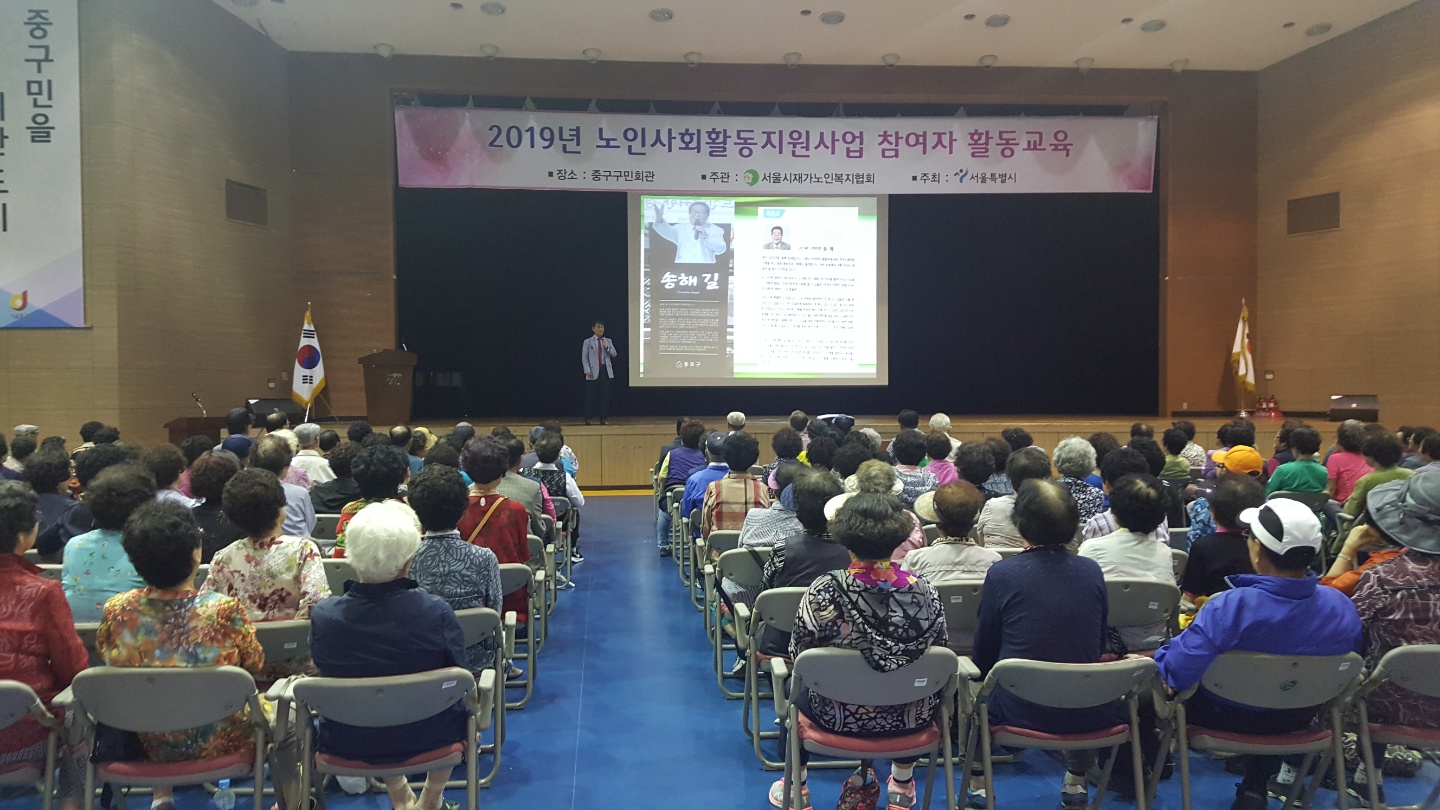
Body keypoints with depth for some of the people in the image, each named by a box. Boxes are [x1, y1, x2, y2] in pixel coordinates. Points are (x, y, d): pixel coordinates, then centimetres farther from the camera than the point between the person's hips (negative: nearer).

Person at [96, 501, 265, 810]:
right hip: (216, 744, -3)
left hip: (144, 744, 3)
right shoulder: (225, 609, -26)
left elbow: (104, 657, 5)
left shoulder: (116, 610, -18)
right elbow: (256, 664, -8)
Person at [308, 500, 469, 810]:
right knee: (462, 704, 31)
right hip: (430, 737, -2)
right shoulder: (437, 613, -26)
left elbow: (324, 671, -1)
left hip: (348, 745, 2)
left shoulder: (323, 616, -21)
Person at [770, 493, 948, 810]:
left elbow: (797, 655, -11)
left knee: (796, 694, 32)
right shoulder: (925, 593, -17)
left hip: (840, 717, -1)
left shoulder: (824, 591, -24)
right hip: (911, 719, 2)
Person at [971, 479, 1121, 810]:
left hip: (1019, 713, -2)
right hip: (1088, 717, 3)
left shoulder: (1002, 574, -11)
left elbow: (983, 656, 0)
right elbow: (1099, 648, 11)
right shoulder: (1092, 571, -2)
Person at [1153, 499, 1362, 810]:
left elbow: (1177, 673, -38)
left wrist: (1159, 658, -15)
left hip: (1224, 717, -4)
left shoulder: (1229, 606, -37)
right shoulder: (1341, 607, -20)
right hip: (1296, 720, 4)